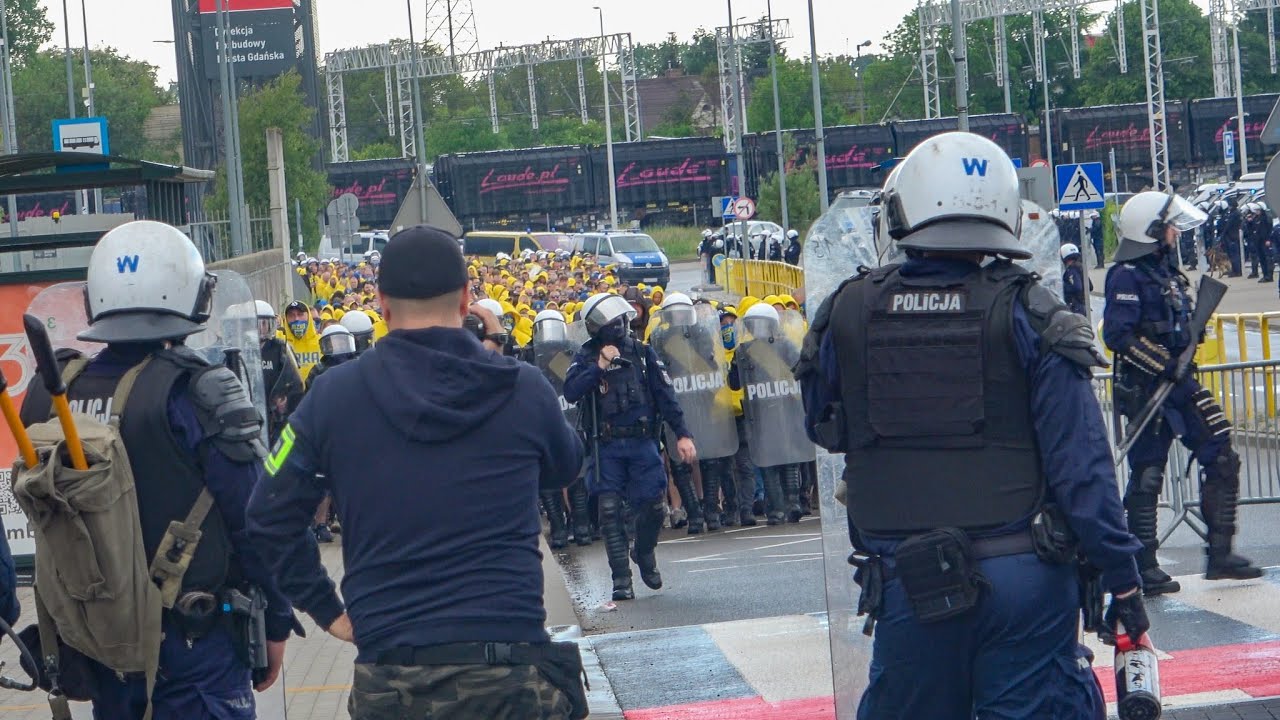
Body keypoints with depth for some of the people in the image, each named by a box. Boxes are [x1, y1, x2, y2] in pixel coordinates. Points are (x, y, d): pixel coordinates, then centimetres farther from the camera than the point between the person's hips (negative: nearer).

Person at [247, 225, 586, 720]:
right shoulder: (524, 388, -1)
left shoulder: (333, 395, -1)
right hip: (509, 669, -1)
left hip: (388, 677, 1)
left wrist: (327, 610, 10)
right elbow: (564, 468, 20)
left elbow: (270, 519, 2)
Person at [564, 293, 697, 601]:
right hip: (606, 446, -1)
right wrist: (598, 367, -20)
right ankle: (621, 578, 2)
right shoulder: (587, 357, 1)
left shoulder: (643, 353, 4)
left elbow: (665, 395, 4)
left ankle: (645, 553, 31)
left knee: (652, 507, 1)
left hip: (643, 442, 1)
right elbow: (570, 392, -14)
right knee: (610, 511, -5)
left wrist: (682, 434, -1)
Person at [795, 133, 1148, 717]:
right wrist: (1122, 580, -4)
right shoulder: (1029, 316, -7)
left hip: (904, 582, 2)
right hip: (1022, 579, -2)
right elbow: (1079, 464, -10)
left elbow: (822, 429, 15)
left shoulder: (846, 315, 0)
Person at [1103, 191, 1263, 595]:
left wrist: (1182, 366, 11)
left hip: (1179, 383, 9)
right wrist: (1165, 365, -23)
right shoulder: (1127, 275, -13)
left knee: (1221, 459, 5)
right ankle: (1144, 568, 6)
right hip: (1145, 390, -9)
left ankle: (1220, 554, 12)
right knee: (1147, 476, -3)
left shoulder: (1165, 271, 15)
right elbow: (1117, 335, -22)